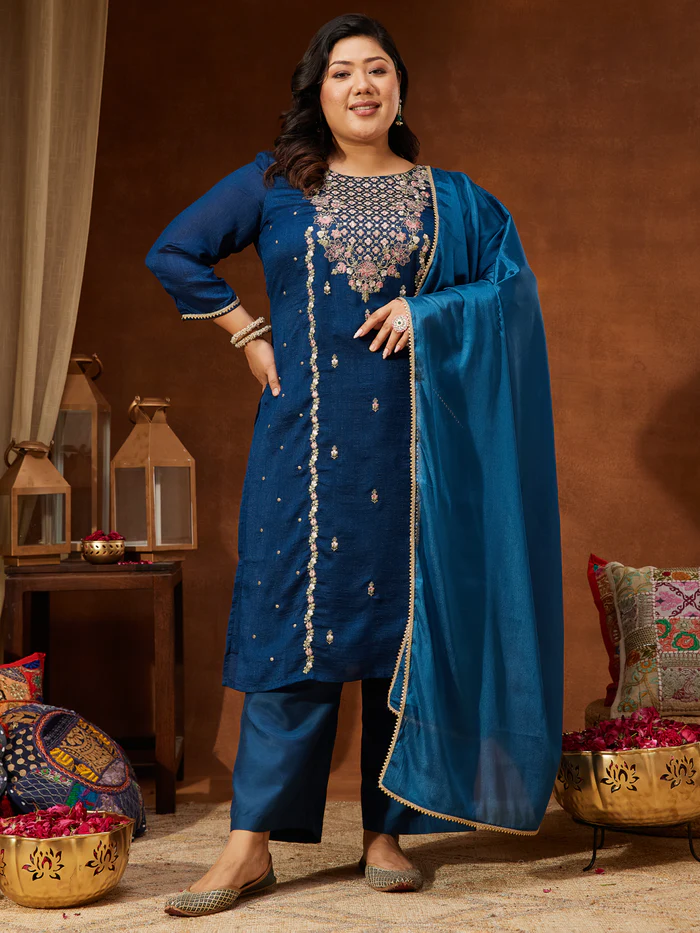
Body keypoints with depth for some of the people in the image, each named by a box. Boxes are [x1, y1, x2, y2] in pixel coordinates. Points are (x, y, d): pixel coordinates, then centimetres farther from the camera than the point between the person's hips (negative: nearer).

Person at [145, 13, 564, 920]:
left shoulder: (450, 198, 11)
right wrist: (250, 333, 3)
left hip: (411, 437, 1)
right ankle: (251, 841, -2)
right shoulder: (272, 183, 8)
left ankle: (387, 829, 12)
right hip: (309, 435, -1)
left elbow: (514, 283, 9)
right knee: (291, 618, -5)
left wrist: (429, 311, -7)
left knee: (405, 619, 2)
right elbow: (172, 253, 12)